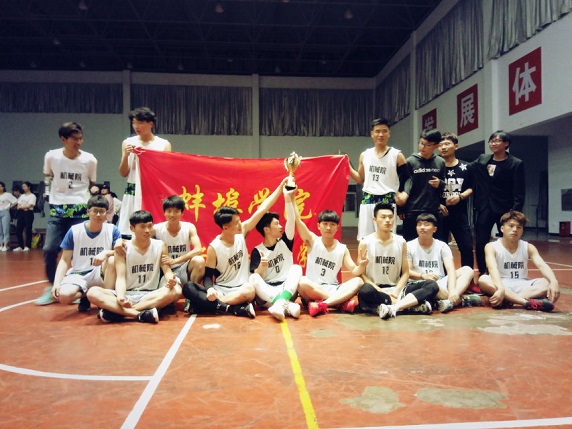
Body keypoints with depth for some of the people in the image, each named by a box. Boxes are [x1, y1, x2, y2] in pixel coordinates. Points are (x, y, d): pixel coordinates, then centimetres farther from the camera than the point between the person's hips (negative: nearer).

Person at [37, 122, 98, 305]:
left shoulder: (90, 160, -5)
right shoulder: (51, 157, -4)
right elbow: (47, 178, 13)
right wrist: (50, 198, 10)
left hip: (81, 210, -1)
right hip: (57, 210, 1)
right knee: (49, 249, -3)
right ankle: (52, 288, 13)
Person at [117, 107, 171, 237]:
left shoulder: (164, 144, 4)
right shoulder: (128, 143, 9)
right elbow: (123, 173, 8)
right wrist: (126, 155, -8)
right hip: (133, 194, 2)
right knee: (128, 235, -2)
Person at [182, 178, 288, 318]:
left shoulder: (241, 233, 0)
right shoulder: (214, 248, -7)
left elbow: (262, 209, -1)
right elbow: (208, 275, -5)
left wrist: (281, 186, -1)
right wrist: (210, 289, -30)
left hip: (240, 289, 1)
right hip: (220, 290, -1)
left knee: (250, 290, -38)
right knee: (187, 287, -27)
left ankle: (209, 304, -25)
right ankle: (233, 309, -38)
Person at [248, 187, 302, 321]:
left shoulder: (285, 242, 7)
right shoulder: (257, 251, 1)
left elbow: (291, 220, -5)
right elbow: (258, 277, -8)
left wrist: (288, 197, -12)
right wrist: (262, 266, -29)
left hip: (287, 290, 2)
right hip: (266, 292, -2)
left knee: (296, 268, -23)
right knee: (253, 278, -30)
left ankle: (280, 303, -44)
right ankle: (287, 306, -42)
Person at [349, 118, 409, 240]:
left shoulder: (397, 156, -1)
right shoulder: (365, 155, 10)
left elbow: (407, 181, 1)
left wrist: (403, 195, -17)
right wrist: (347, 166, 7)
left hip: (388, 201, -4)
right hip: (367, 200, 4)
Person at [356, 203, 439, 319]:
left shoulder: (401, 242, 6)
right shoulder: (365, 243, -3)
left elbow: (405, 273, 7)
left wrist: (396, 291, -11)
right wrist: (380, 291, -17)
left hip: (395, 289, 4)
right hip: (375, 289, -4)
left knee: (432, 285, -15)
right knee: (366, 290, -40)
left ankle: (393, 307, -32)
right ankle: (412, 305, -29)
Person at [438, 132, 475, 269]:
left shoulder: (465, 167, 6)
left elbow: (470, 189, 11)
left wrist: (460, 196, -9)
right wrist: (437, 204, -12)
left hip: (460, 214, 2)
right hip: (439, 213, -1)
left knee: (467, 247, 1)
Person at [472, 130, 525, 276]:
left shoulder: (516, 164, -4)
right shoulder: (481, 160, 8)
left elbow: (519, 193, -8)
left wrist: (515, 213, -15)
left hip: (505, 209, -3)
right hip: (484, 209, 4)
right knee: (480, 244, 3)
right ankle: (483, 275, 15)